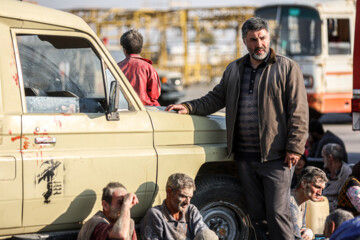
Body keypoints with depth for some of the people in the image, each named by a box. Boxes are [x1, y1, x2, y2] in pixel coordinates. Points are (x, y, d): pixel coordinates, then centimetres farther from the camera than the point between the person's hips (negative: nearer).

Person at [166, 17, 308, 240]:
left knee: (277, 213, -7)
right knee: (255, 213, 10)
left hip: (275, 156, -5)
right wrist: (189, 107, 7)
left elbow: (298, 112, -6)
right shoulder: (234, 69, 15)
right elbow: (215, 99, 24)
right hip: (245, 157, 5)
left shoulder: (287, 68, -1)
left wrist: (294, 147, -12)